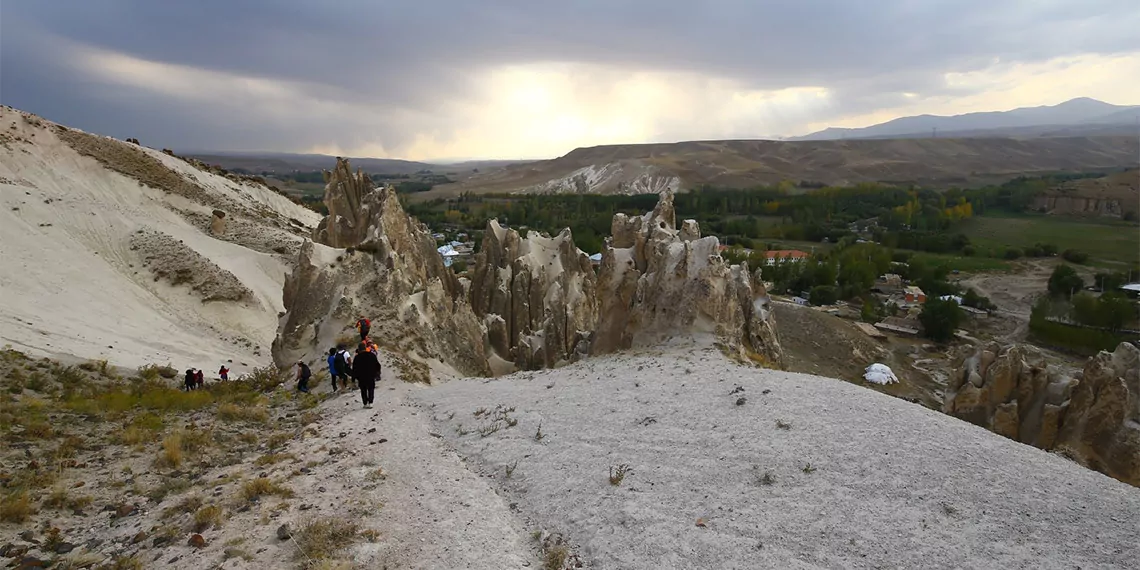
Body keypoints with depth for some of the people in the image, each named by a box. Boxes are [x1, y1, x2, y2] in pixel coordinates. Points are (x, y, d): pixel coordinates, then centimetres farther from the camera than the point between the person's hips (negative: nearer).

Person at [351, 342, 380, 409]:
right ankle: (370, 403, -1)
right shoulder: (372, 355, -1)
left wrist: (355, 377, 7)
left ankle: (365, 403, 5)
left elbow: (354, 369, -2)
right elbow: (377, 365, 3)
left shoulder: (357, 358, -6)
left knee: (363, 391, 9)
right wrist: (377, 373, 16)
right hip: (371, 376, 1)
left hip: (361, 378, -1)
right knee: (371, 390, 10)